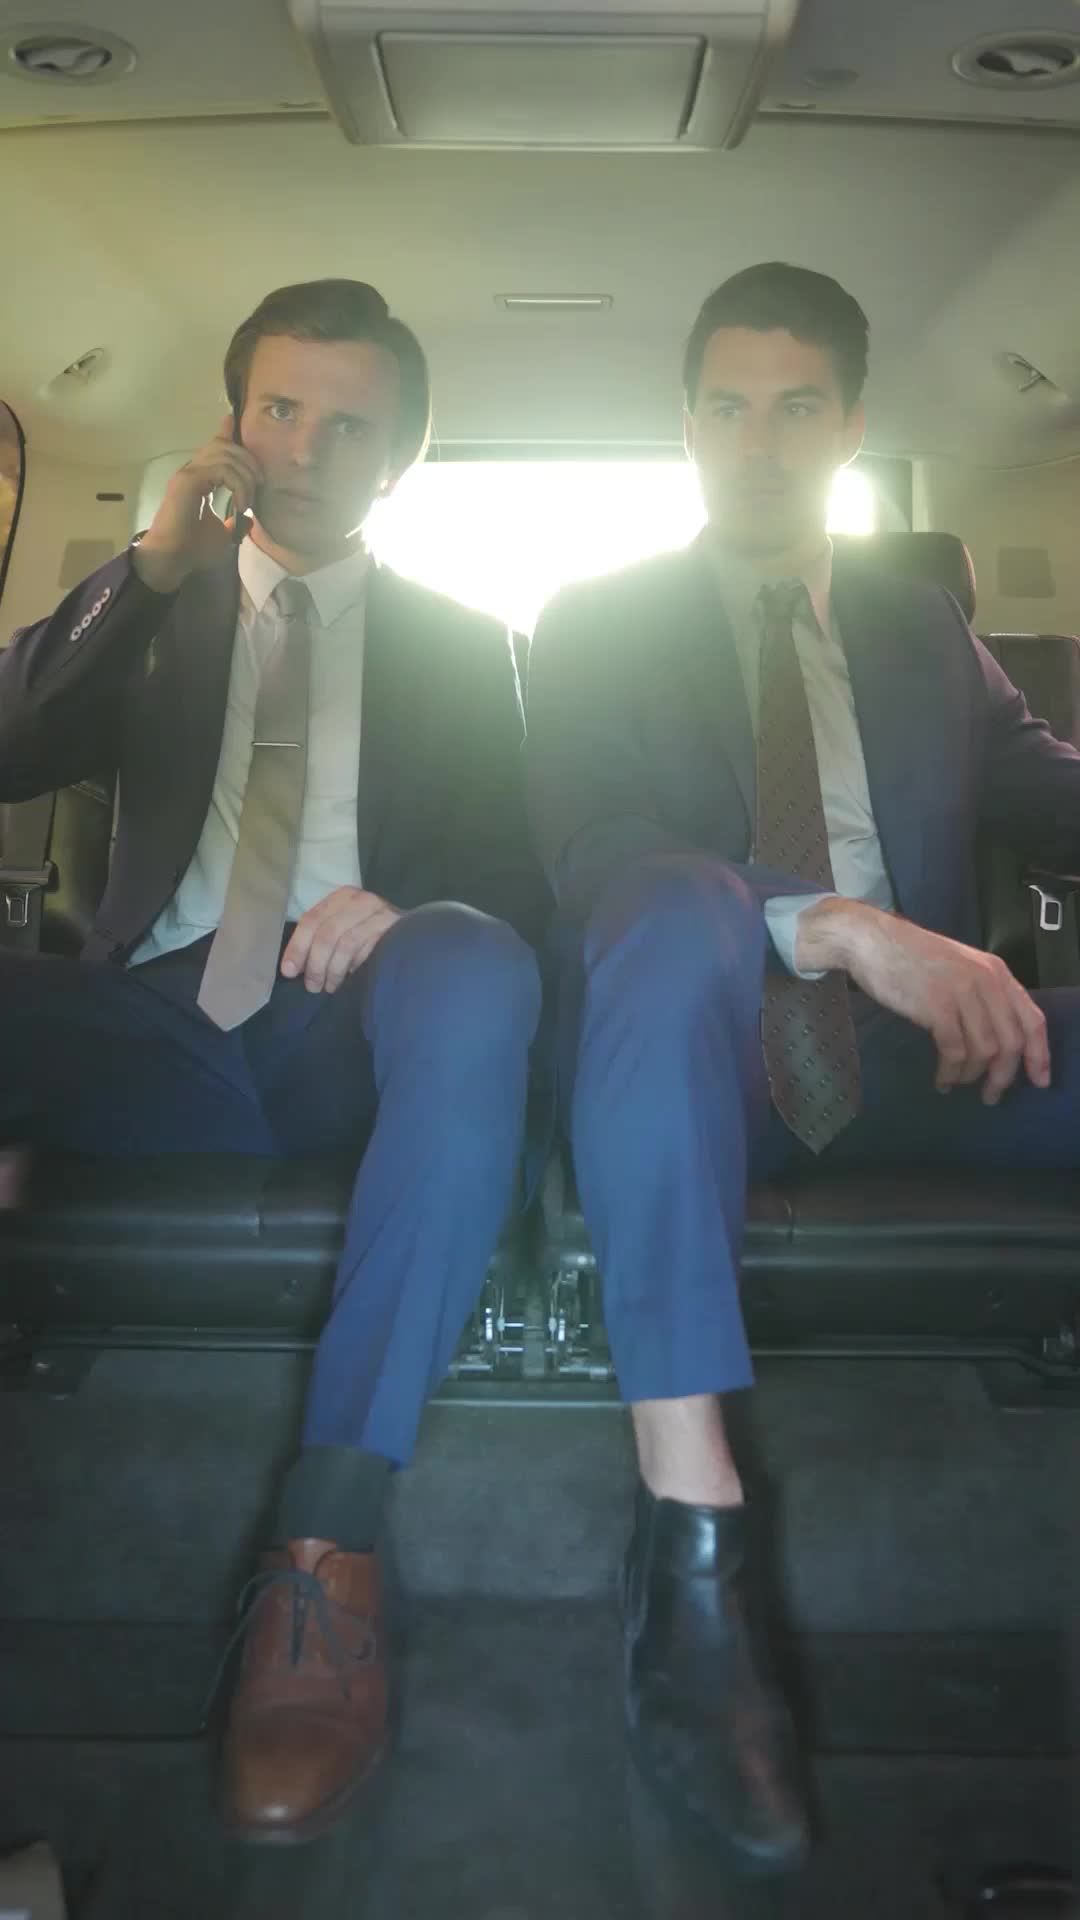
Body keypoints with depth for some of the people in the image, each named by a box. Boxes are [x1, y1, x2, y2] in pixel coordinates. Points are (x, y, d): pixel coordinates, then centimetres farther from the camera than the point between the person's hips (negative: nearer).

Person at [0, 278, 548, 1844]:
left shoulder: (458, 642, 20)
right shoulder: (156, 615, 23)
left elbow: (513, 876, 8)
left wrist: (402, 909, -16)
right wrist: (149, 572, -1)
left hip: (355, 1022, -1)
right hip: (164, 1026, 2)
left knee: (472, 960, -36)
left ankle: (330, 1539, -36)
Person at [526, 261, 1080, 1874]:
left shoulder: (925, 629, 20)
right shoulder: (596, 626, 7)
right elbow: (587, 852, -10)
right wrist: (837, 925, -27)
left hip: (908, 1054, 4)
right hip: (698, 1053, -3)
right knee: (683, 911, -36)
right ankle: (691, 1528, -38)